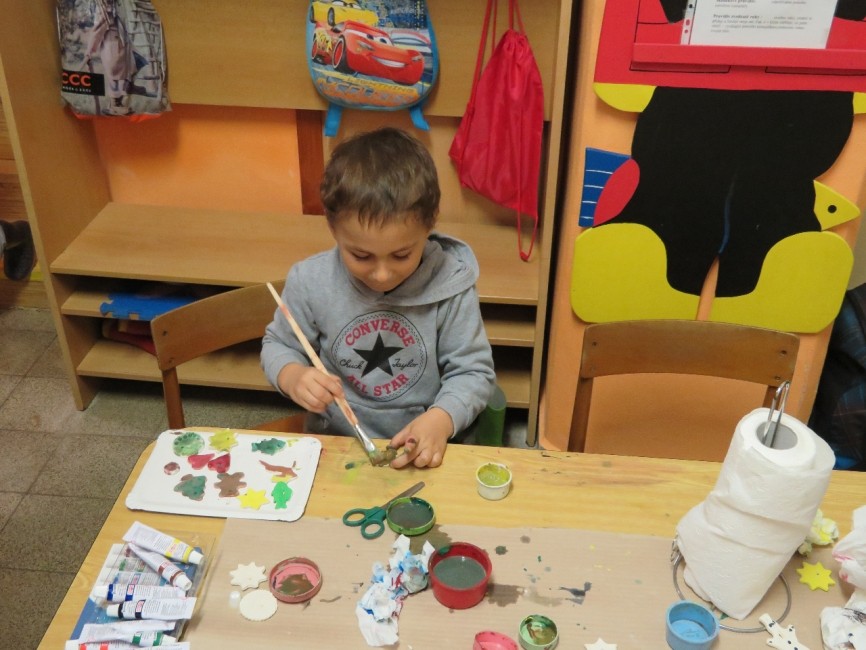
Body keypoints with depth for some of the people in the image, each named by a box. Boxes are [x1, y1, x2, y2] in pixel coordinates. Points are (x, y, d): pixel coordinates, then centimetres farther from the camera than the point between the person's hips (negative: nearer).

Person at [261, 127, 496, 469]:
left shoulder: (449, 285, -13)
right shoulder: (310, 282, -10)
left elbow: (473, 370, -5)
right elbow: (278, 345, 7)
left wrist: (441, 419, -24)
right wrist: (293, 377, -16)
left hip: (419, 452, -1)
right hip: (333, 443, 2)